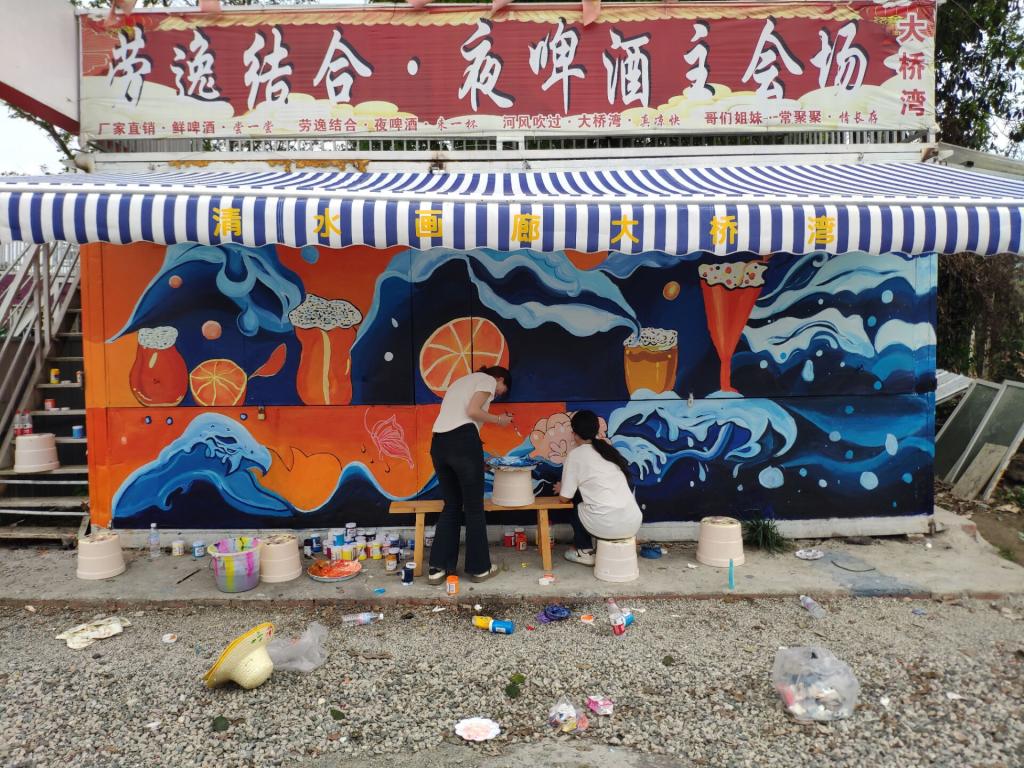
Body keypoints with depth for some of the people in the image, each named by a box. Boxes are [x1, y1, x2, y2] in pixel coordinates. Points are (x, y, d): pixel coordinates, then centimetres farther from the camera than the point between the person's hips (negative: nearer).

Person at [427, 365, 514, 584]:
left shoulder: (462, 382, 33)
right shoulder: (488, 380, 9)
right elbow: (472, 411, -8)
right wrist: (499, 420, 7)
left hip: (438, 443, 8)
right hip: (462, 440, -8)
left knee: (452, 505, 17)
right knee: (474, 507, 5)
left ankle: (438, 568, 14)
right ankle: (479, 568, 15)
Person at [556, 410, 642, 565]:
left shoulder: (575, 455, -1)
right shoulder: (608, 449, 17)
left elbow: (565, 497, 3)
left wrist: (561, 488, 27)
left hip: (607, 526, -5)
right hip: (634, 523, 6)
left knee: (576, 505, 24)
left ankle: (585, 552, 25)